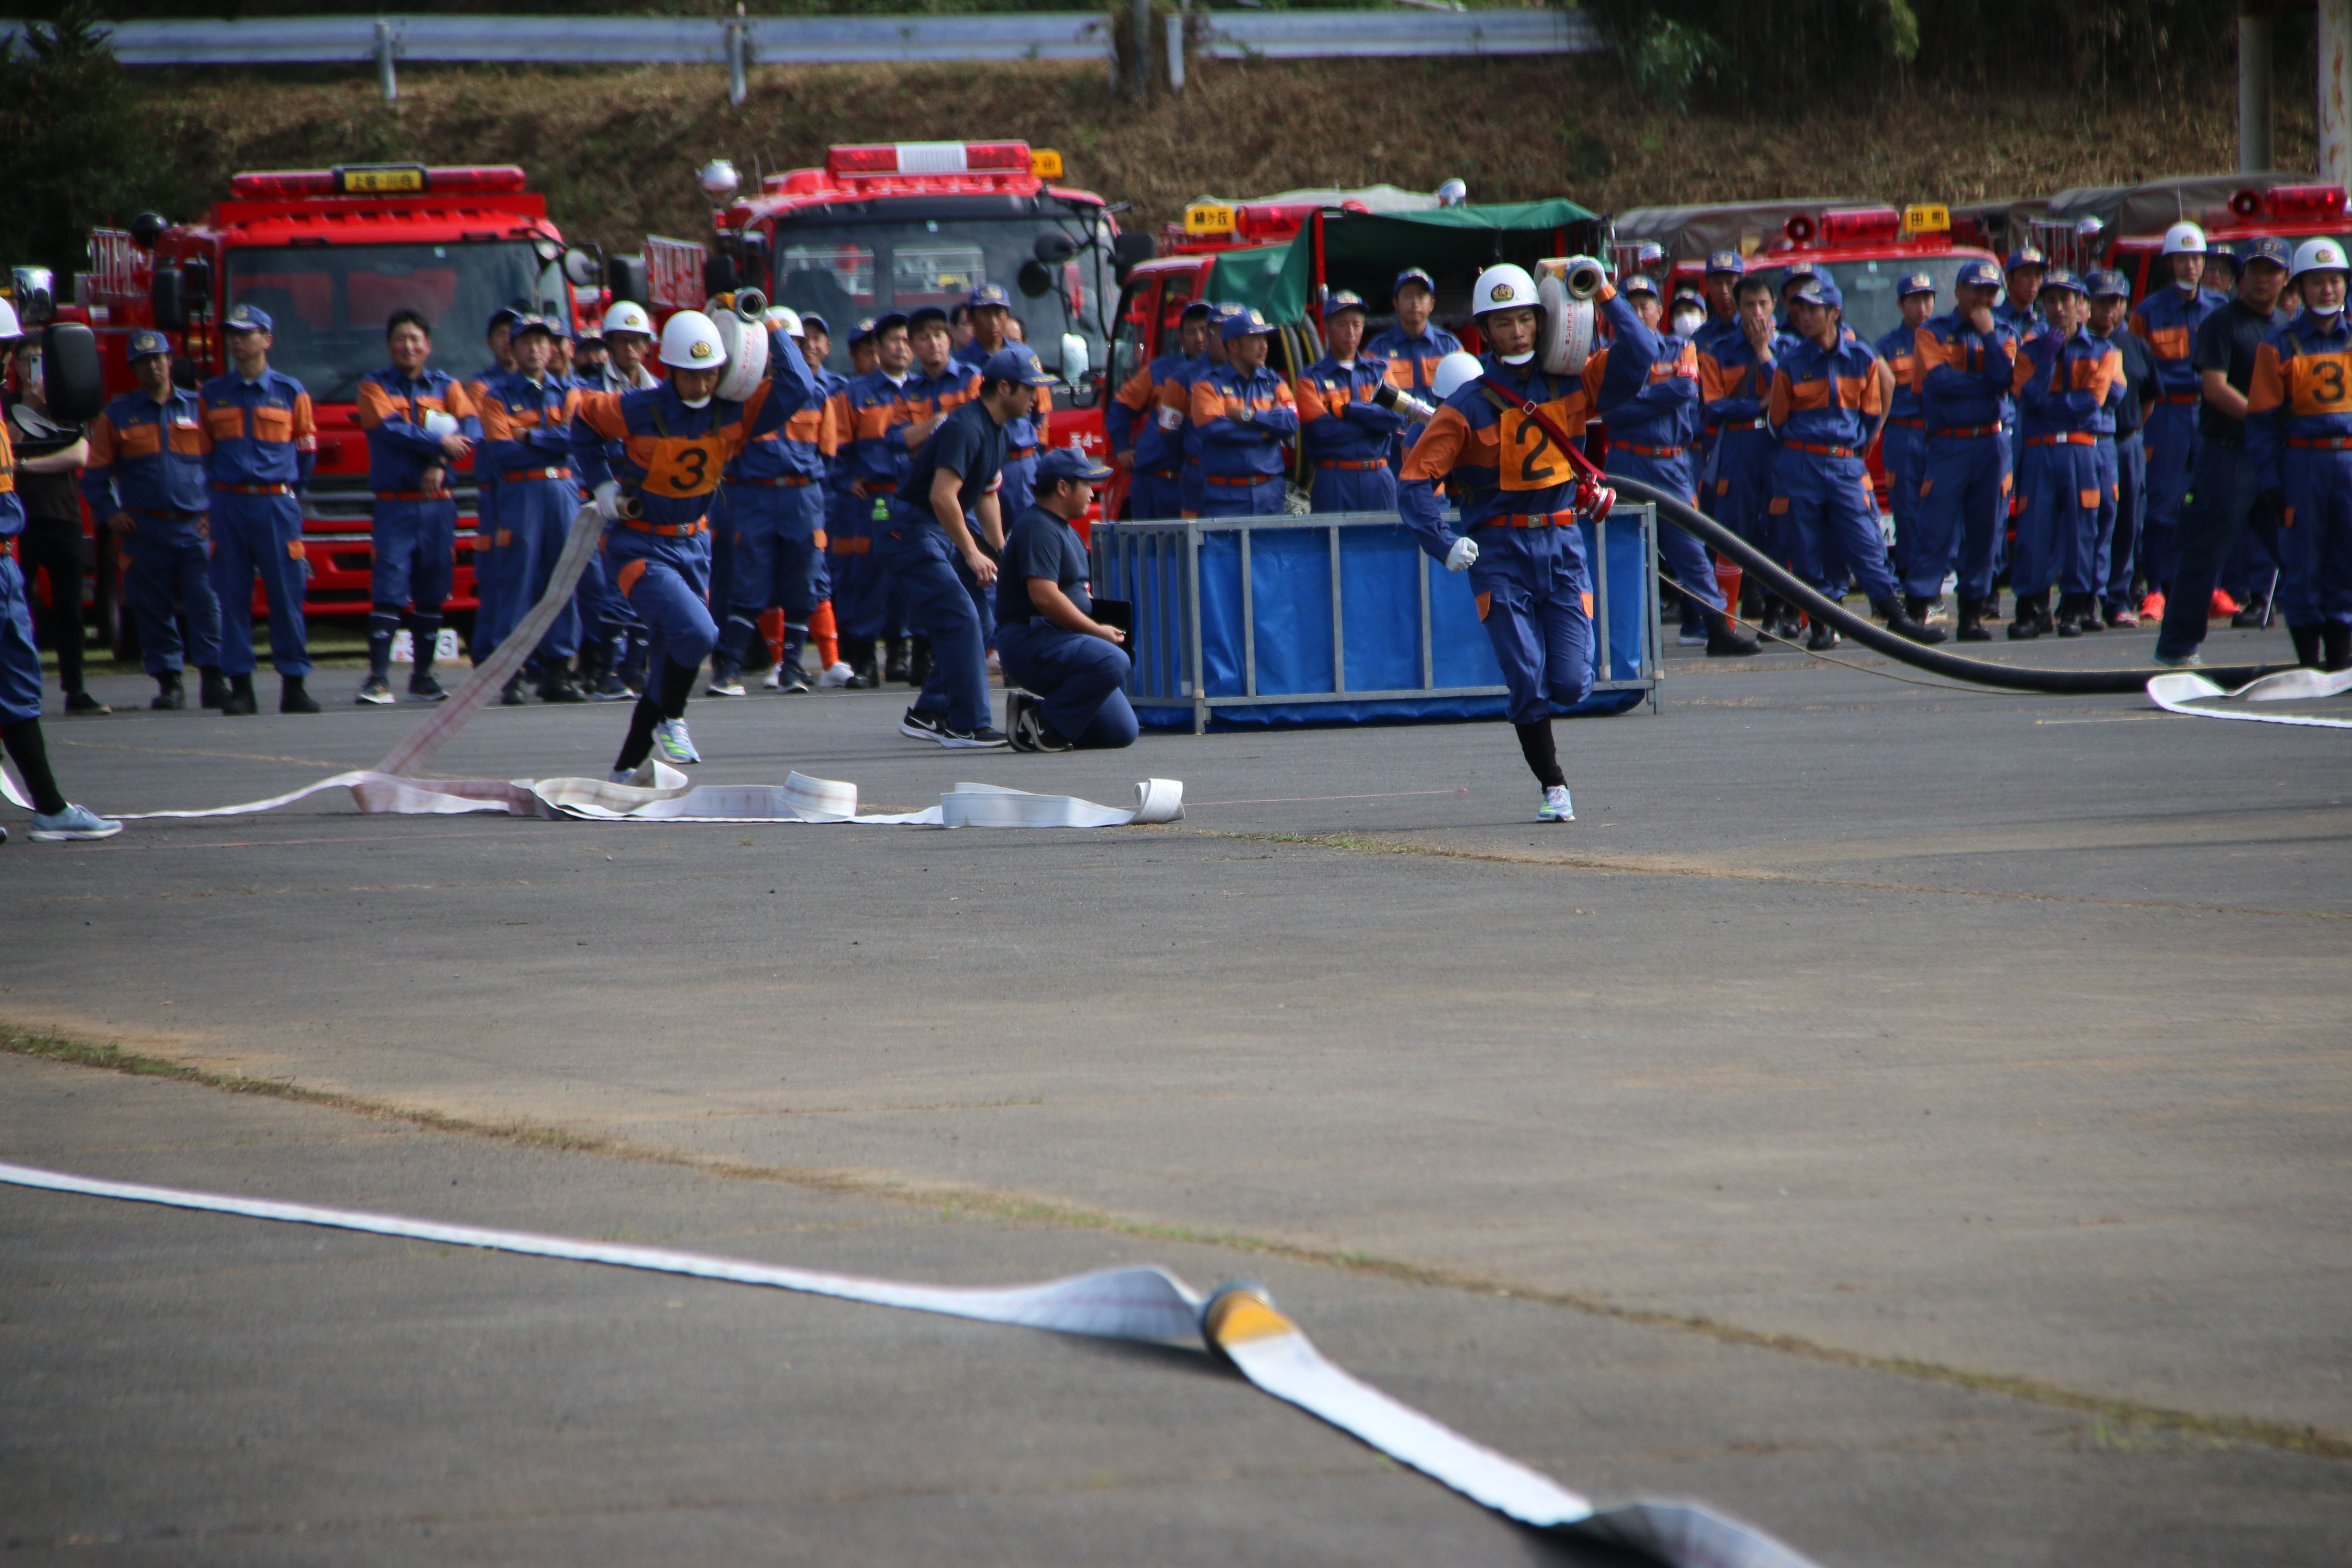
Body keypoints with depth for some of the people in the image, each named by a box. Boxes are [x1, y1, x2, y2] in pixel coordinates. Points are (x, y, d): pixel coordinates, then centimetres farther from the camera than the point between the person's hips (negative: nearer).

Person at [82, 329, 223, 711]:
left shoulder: (198, 409, 11)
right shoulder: (117, 415, 11)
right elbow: (95, 474, 13)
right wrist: (110, 513, -2)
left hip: (195, 526, -1)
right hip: (144, 529, 1)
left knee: (206, 601, -10)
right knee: (153, 608, 0)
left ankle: (213, 679, -9)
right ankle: (169, 682, 7)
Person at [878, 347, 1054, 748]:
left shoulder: (998, 434, 12)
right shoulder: (966, 428, -22)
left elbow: (986, 497, 22)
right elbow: (942, 496, -29)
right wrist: (972, 554, -26)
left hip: (943, 534, 10)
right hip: (912, 531, -10)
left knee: (967, 625, 12)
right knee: (961, 619, -17)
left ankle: (927, 715, 21)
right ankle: (968, 725, -17)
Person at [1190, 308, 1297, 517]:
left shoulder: (1274, 384, 12)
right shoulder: (1209, 385, 1)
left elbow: (1292, 423, -4)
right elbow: (1214, 429, -15)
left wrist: (1249, 416, -12)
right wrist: (1266, 432, -7)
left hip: (1268, 492, 3)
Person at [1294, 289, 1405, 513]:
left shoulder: (1379, 372, 15)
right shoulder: (1311, 379, 4)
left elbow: (1398, 416, -1)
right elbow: (1321, 429, -11)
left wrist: (1349, 410, -8)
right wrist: (1375, 419, -4)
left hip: (1379, 479, 3)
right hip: (1334, 480, -3)